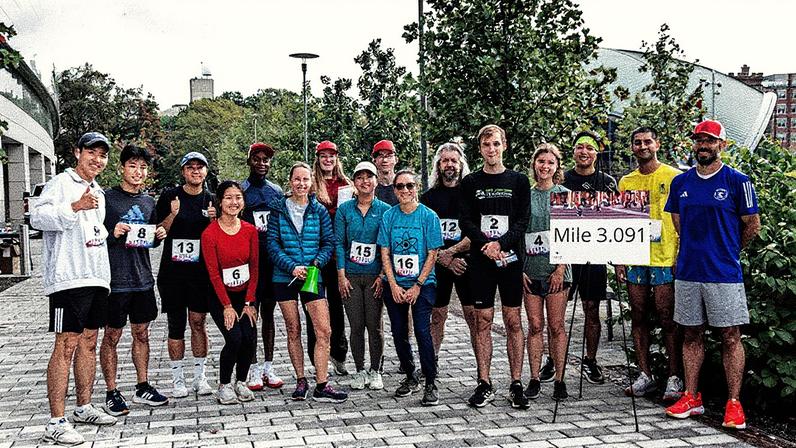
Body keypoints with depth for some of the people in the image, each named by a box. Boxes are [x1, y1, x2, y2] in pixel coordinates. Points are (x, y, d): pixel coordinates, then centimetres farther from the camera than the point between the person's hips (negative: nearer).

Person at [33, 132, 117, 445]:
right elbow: (37, 217, -19)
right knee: (66, 345, -9)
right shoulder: (61, 184, -4)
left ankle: (84, 408, 23)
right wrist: (75, 207, -28)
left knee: (89, 342, 12)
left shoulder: (99, 193, 21)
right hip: (68, 277, -8)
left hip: (97, 278, 8)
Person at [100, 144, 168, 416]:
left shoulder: (149, 202, 12)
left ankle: (143, 388, 24)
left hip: (143, 279, 6)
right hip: (115, 279, -5)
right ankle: (111, 394, 12)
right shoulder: (107, 198, -5)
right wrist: (112, 233, -22)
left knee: (142, 334, 13)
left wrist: (159, 236, 1)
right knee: (112, 336, 3)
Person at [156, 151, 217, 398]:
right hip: (172, 271, -1)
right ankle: (177, 379, 12)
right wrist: (172, 215, -16)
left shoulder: (212, 200, 9)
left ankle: (199, 376, 14)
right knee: (176, 325, 3)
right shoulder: (169, 197, 2)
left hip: (201, 271, 1)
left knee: (198, 322, 3)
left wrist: (215, 220, -9)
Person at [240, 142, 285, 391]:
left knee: (268, 312, 11)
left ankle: (269, 367, 18)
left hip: (273, 260, 4)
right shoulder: (239, 190, -2)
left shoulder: (277, 191, 12)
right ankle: (254, 368, 9)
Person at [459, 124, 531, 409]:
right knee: (483, 322, 3)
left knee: (513, 321, 3)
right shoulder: (470, 183, 8)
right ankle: (485, 384, 11)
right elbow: (466, 222, 0)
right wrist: (487, 245, -15)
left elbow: (522, 221, -1)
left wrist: (500, 243, -16)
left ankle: (516, 385, 9)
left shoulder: (519, 181, 7)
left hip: (510, 258, 0)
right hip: (480, 260, 1)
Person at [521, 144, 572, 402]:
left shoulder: (564, 194, 3)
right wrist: (519, 269, 1)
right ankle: (534, 379, 12)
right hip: (530, 269, 2)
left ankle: (559, 380, 10)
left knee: (556, 326, 2)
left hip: (556, 269, -2)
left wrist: (561, 268, -9)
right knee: (535, 326, 5)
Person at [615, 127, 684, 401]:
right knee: (638, 317, 7)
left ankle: (674, 378, 8)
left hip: (665, 260, -4)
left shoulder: (673, 177, 0)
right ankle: (645, 376, 17)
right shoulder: (626, 182, 13)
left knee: (667, 319, -2)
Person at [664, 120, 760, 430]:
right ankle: (691, 398, 18)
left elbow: (752, 226, 3)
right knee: (692, 335, 10)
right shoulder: (680, 182, 9)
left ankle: (734, 404, 7)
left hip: (725, 274, -4)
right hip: (687, 272, 4)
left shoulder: (737, 181, -3)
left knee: (730, 338, 0)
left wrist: (727, 251, 11)